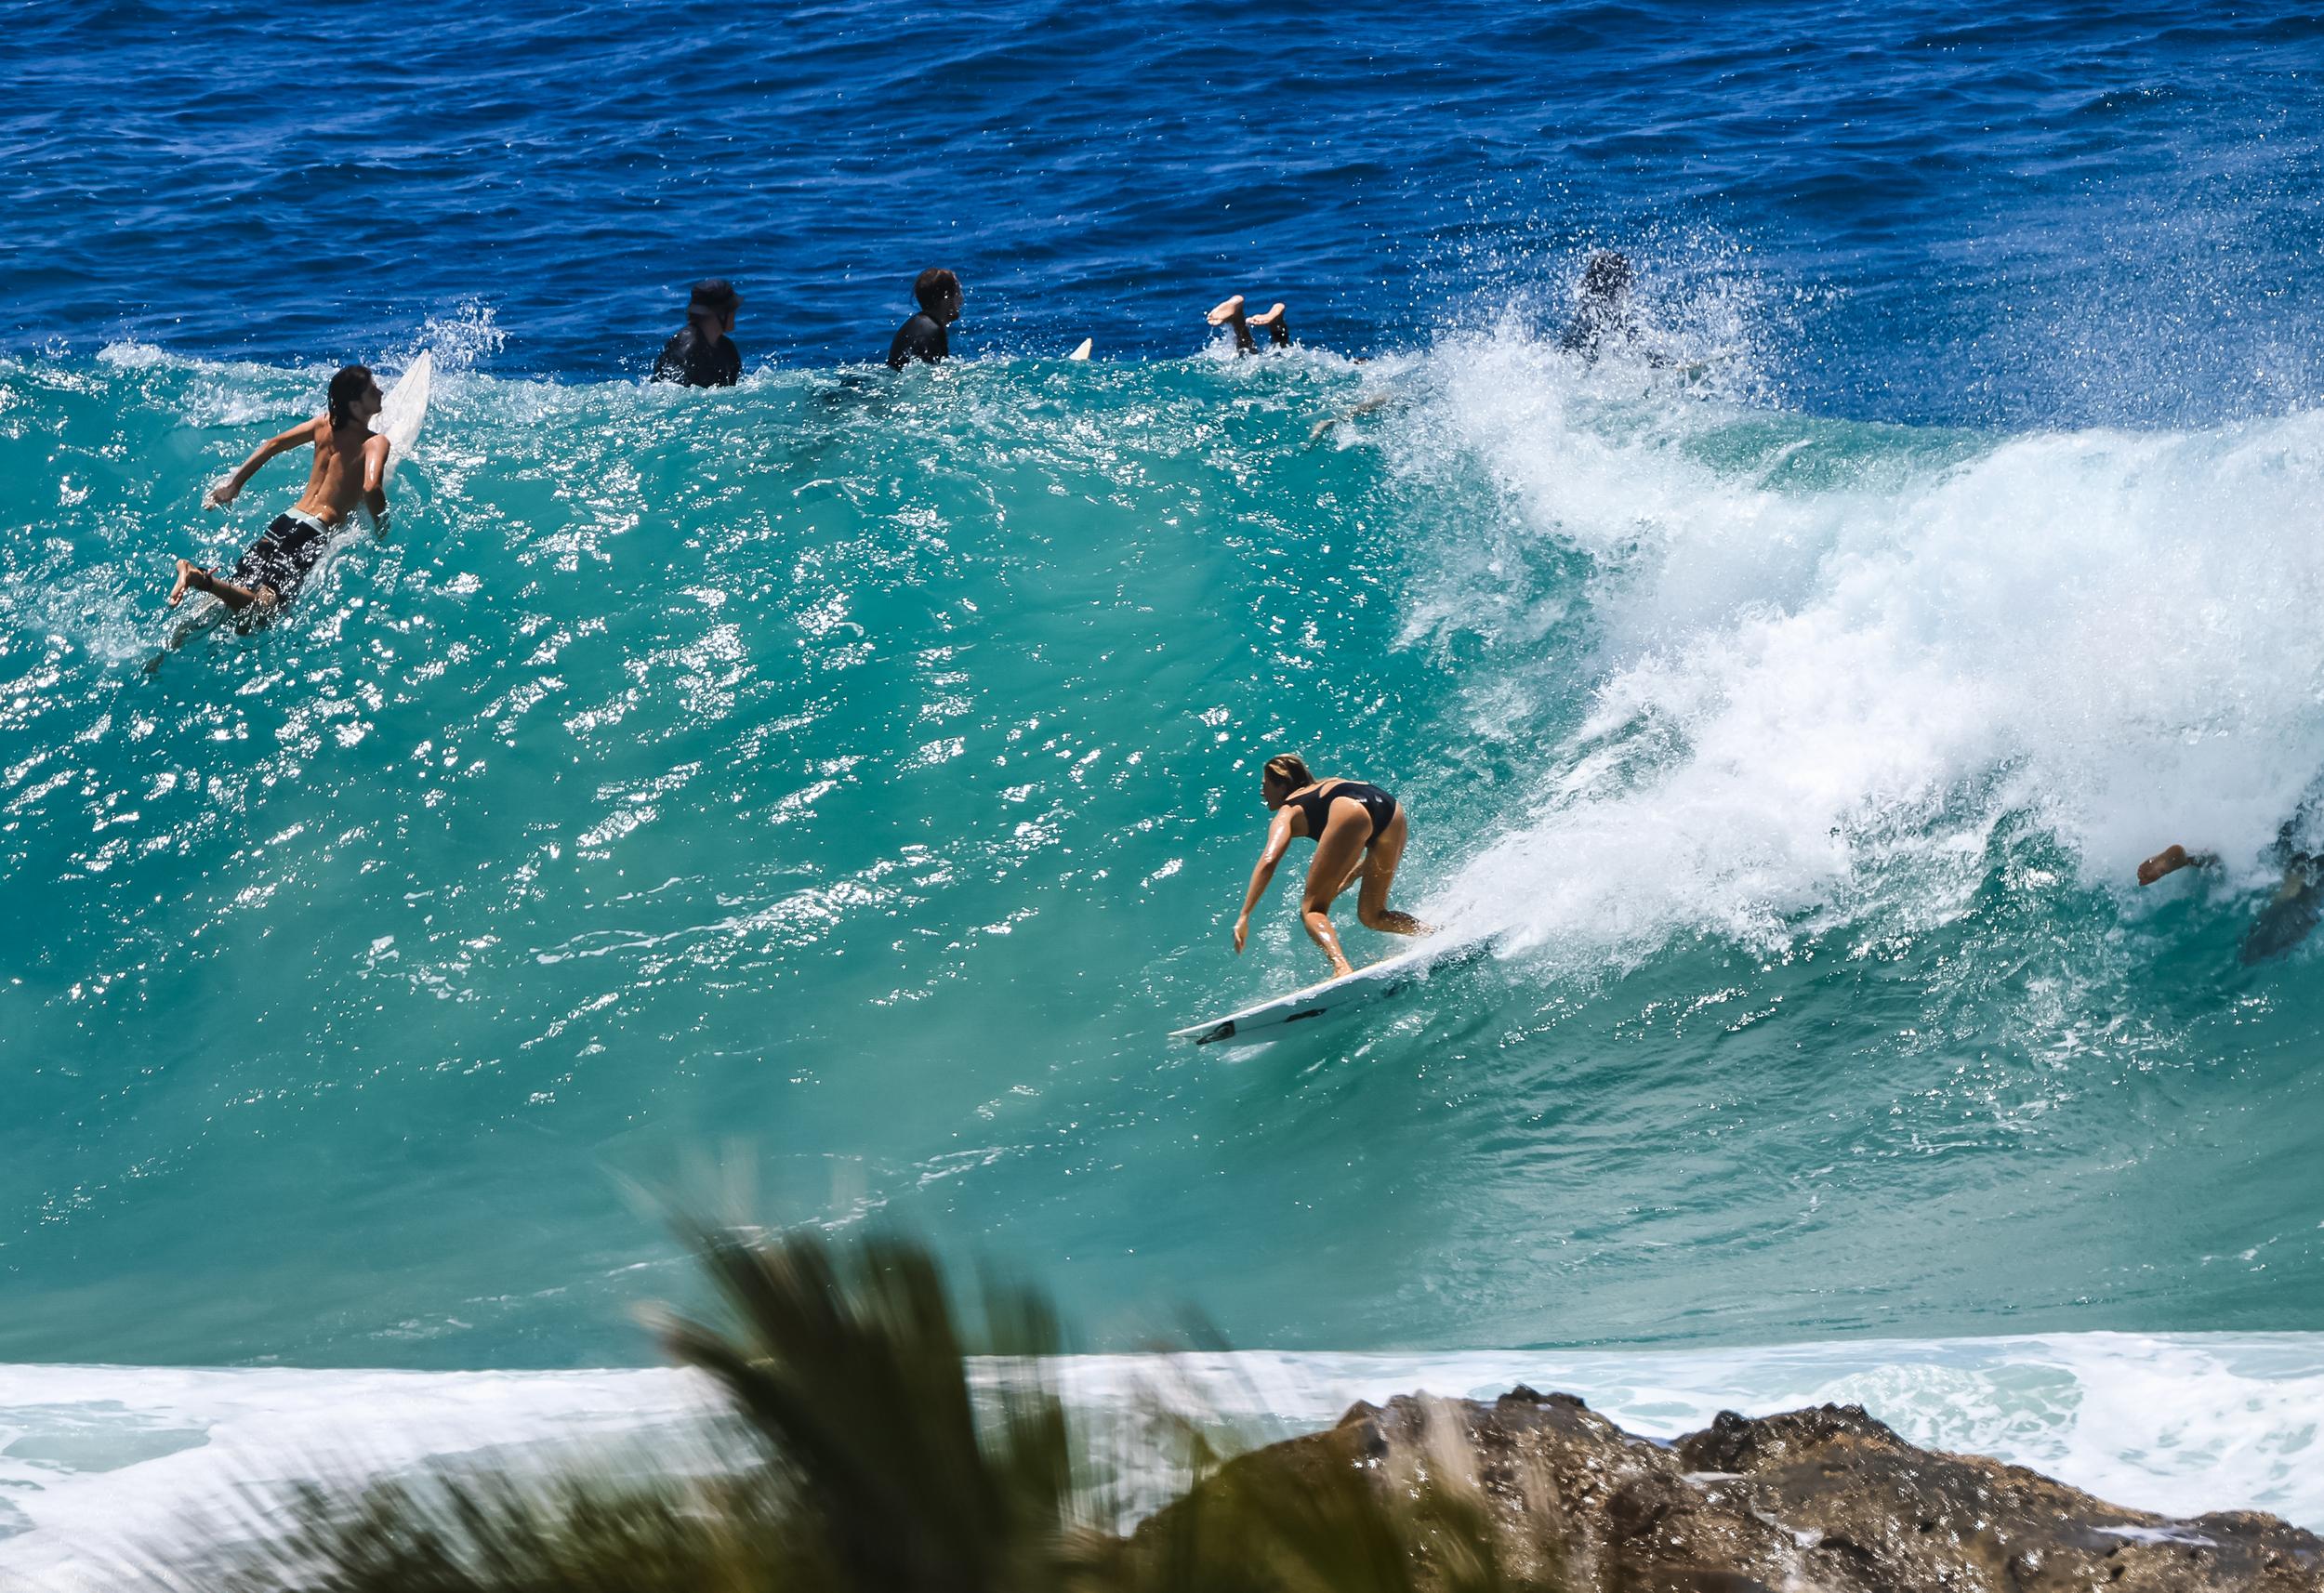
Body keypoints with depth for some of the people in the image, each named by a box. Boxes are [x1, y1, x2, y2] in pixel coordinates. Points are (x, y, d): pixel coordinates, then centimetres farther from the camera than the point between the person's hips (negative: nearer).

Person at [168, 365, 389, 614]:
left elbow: (273, 444, 17)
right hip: (315, 533, -7)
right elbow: (371, 488, -26)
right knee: (266, 606, -17)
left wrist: (235, 482, 25)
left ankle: (192, 571, -18)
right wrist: (381, 528, -7)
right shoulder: (375, 443, -8)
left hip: (286, 520, 7)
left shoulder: (325, 422, 13)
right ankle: (203, 580, -36)